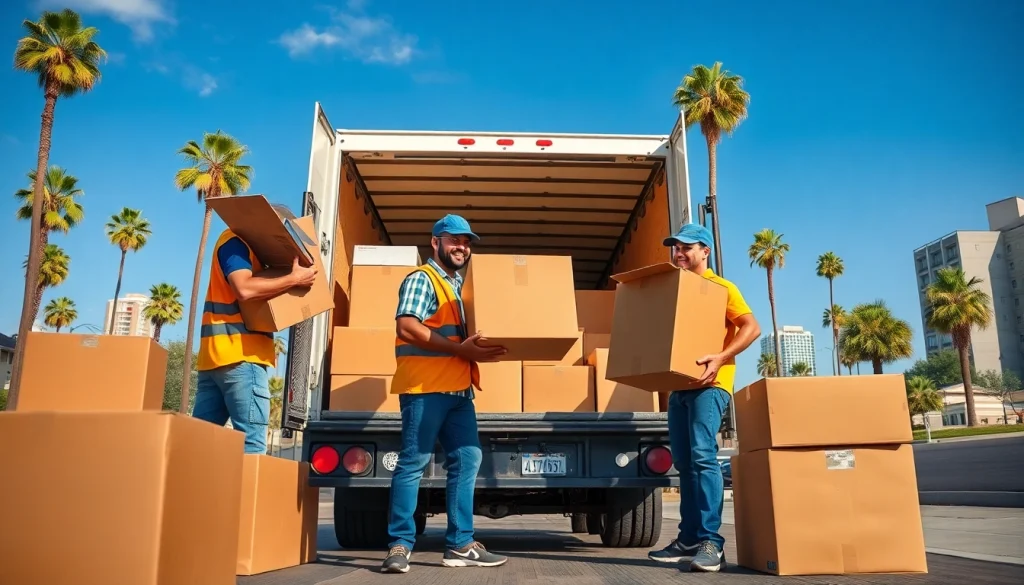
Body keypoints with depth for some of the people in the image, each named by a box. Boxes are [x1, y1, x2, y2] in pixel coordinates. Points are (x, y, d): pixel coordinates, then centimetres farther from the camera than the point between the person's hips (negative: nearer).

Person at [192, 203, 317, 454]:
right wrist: (294, 279, -15)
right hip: (240, 353, -10)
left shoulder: (242, 244, 24)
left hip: (216, 353, 10)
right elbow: (244, 288, -21)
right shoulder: (236, 241, -5)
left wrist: (289, 278, 7)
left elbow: (254, 287, 22)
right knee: (251, 443, -9)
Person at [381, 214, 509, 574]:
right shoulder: (421, 279, -4)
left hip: (458, 389, 9)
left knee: (467, 459, 5)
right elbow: (406, 328, -17)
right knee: (414, 462, -4)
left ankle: (460, 545, 12)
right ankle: (400, 545, 3)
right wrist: (460, 350, -20)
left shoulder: (460, 285, 22)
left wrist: (478, 350, 8)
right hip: (424, 387, -9)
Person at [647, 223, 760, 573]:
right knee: (684, 462, 8)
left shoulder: (721, 287, 0)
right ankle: (689, 539, 14)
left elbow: (751, 327, -11)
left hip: (709, 383, -7)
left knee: (702, 456, -17)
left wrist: (721, 357, -24)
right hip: (679, 384, 7)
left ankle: (711, 541, -15)